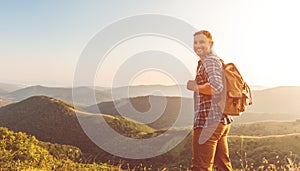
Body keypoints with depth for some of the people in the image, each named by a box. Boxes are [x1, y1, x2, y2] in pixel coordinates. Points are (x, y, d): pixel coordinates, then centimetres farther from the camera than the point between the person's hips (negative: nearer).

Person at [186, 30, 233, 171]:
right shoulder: (217, 60, 20)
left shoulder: (210, 61, -11)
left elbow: (217, 87, -26)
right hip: (222, 120, 11)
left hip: (209, 122, -11)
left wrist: (196, 87, -13)